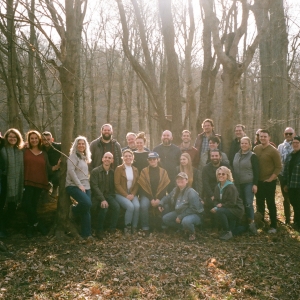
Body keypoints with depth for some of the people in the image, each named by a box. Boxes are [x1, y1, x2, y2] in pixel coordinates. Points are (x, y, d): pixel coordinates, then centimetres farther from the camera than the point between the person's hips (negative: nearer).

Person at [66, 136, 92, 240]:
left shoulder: (85, 157, 19)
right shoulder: (73, 156, -4)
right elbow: (70, 171, -14)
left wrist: (86, 185, 8)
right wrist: (79, 185, -17)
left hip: (86, 186, 7)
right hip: (74, 186, -7)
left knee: (87, 210, 1)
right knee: (87, 203, -27)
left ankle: (86, 233, 7)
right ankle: (74, 210, 5)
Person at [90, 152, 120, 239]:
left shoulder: (113, 172, 8)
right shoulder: (95, 171, -6)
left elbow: (113, 187, 12)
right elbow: (94, 186, -14)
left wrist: (112, 198, -5)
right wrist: (102, 199, -24)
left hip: (109, 195, 4)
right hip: (98, 196, -4)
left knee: (117, 206, -26)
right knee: (104, 207, -33)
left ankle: (112, 230, -10)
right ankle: (99, 231, -14)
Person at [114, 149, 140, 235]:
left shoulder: (135, 170, 14)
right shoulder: (119, 168, 1)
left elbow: (136, 184, 10)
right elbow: (117, 184, -6)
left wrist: (133, 194, -8)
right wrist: (126, 195, -14)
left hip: (132, 194, 3)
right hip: (121, 194, -3)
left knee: (137, 206, -27)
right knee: (130, 206, -30)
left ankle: (134, 227, -12)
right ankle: (127, 227, -12)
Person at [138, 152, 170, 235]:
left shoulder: (163, 172, 7)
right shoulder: (144, 171, 2)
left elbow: (165, 187, 1)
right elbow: (142, 187, -4)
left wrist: (159, 199, -14)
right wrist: (151, 199, -14)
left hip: (160, 196, 1)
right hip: (147, 195, -1)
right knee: (144, 206, -33)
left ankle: (161, 227, -4)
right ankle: (145, 228, -20)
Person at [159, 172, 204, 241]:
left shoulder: (191, 192, -22)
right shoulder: (175, 190, 2)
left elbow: (193, 209, -24)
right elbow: (168, 197, 17)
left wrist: (181, 217, -23)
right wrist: (161, 204, -4)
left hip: (194, 214, -8)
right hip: (179, 212, 8)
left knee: (186, 221, -40)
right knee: (165, 218, -1)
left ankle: (192, 233, -3)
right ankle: (185, 229, 9)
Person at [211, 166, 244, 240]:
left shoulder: (231, 187, -18)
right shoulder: (217, 187, 6)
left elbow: (232, 203, -22)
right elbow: (215, 200, 5)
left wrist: (221, 206, -24)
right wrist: (217, 205, -16)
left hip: (236, 210, -8)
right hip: (226, 209, 8)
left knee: (219, 211, -29)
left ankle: (227, 232, -13)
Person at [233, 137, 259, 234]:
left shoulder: (252, 156, -5)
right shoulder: (236, 155, 11)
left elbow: (256, 171, -9)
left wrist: (255, 184, -14)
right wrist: (233, 181, 12)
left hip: (249, 183, -5)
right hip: (238, 184, 5)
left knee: (248, 203, -10)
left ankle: (252, 223, -2)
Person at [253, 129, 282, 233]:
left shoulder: (273, 150, -10)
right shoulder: (256, 149, 3)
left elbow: (278, 167, -9)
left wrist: (270, 179, -12)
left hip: (269, 182, -4)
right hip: (258, 181, 5)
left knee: (271, 204, 3)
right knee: (259, 203, 13)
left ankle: (273, 226, 14)